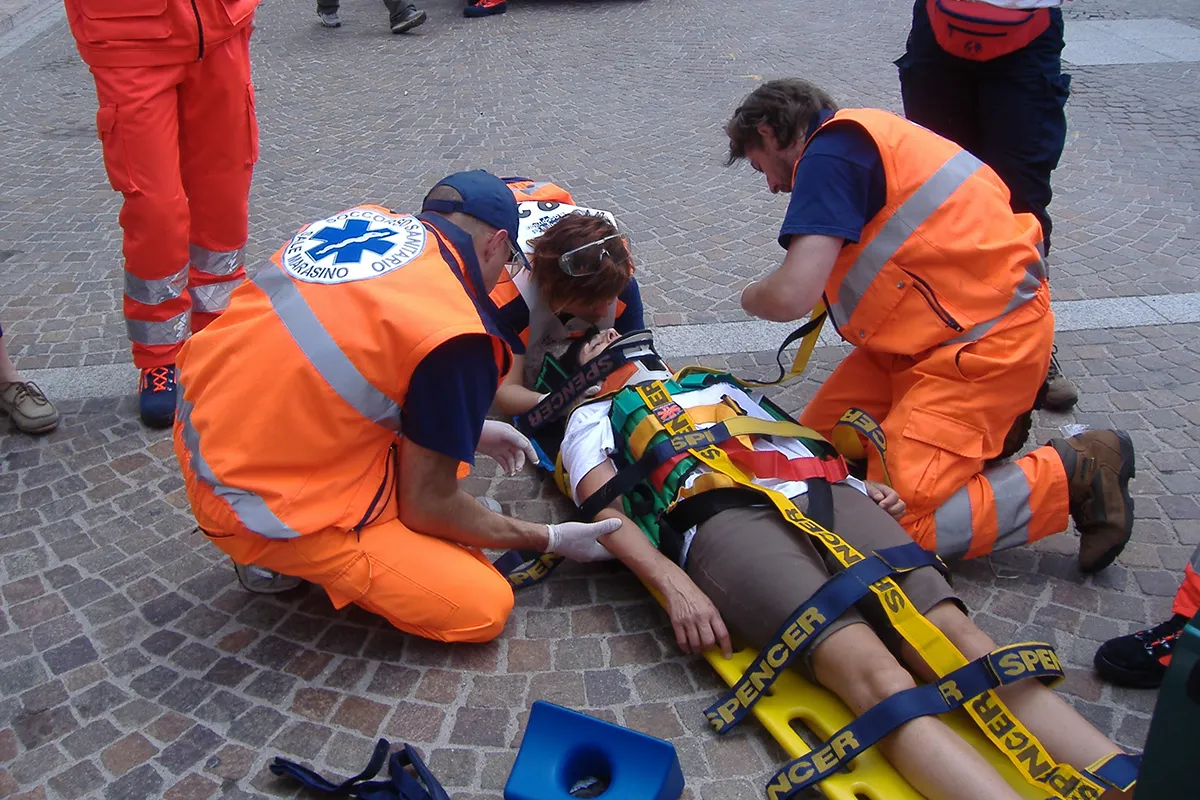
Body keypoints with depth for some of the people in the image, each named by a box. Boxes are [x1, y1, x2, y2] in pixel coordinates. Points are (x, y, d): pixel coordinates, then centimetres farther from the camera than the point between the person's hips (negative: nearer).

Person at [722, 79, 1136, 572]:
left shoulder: (828, 156, -17)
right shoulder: (854, 138, 14)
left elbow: (792, 295, -24)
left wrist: (751, 297, -5)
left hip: (988, 337, -10)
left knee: (901, 523, -14)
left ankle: (1076, 474, -1)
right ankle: (985, 423, 15)